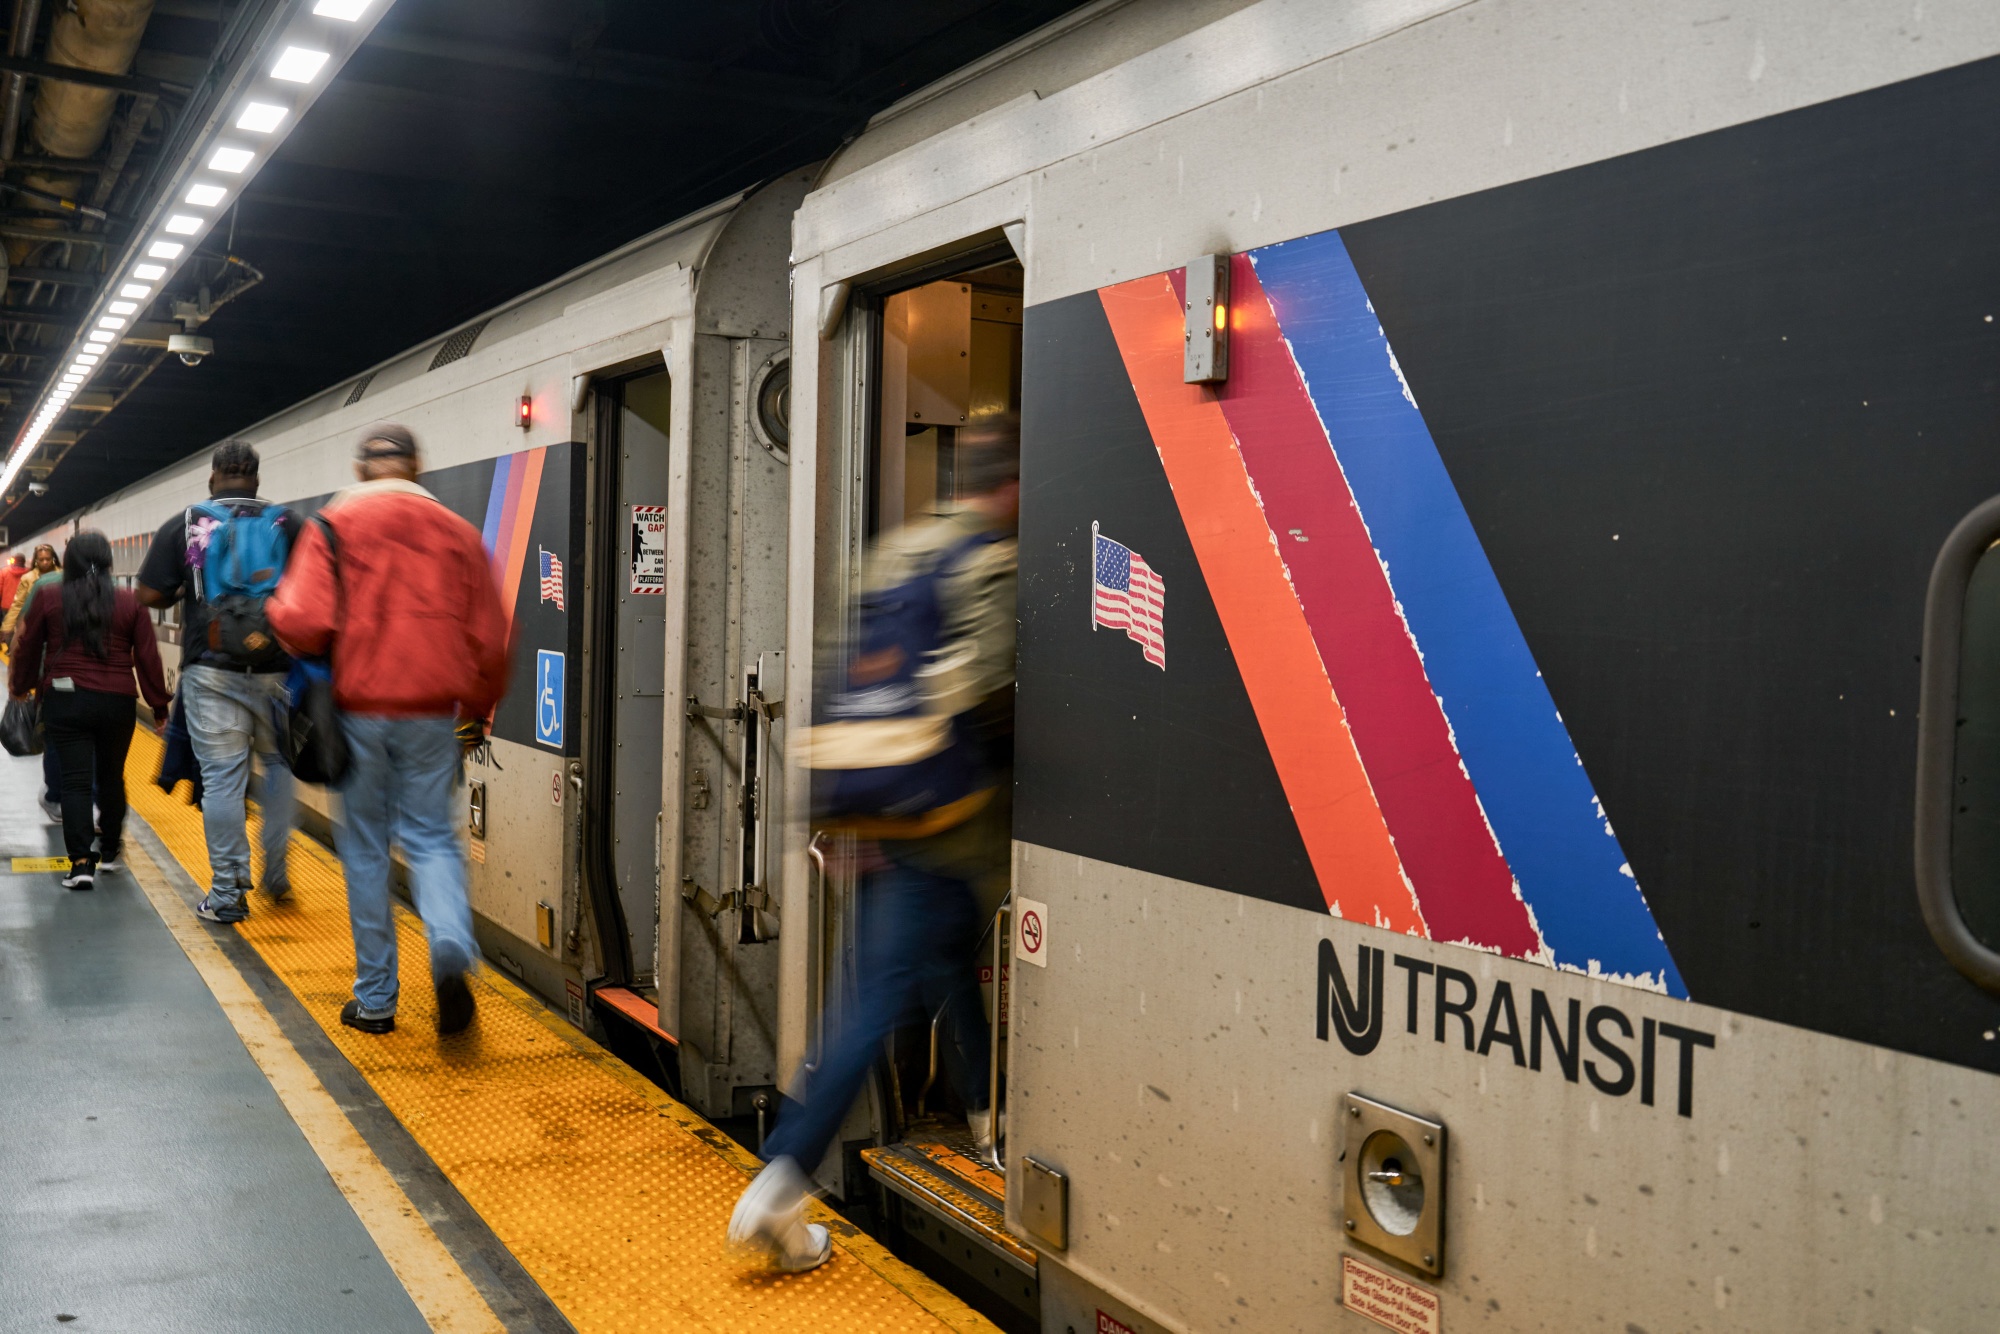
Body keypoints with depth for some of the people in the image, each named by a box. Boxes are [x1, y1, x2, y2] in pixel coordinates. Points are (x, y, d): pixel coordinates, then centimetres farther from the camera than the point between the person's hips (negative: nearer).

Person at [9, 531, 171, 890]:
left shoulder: (49, 599, 1)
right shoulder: (130, 603, 0)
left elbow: (28, 649, 11)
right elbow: (147, 658, 0)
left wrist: (20, 686, 28)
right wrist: (159, 704, 9)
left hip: (65, 701, -1)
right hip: (116, 702, 1)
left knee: (75, 780, 0)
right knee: (111, 777, 17)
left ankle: (81, 862, -9)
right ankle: (110, 851, 30)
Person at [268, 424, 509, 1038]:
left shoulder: (334, 525, -1)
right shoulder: (457, 532, 6)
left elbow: (303, 623, -13)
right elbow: (489, 638, 7)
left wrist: (275, 611, 10)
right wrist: (478, 709, 21)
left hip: (360, 708, -1)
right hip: (432, 711, 1)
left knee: (365, 848, 11)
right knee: (432, 837, 9)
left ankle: (375, 998, 16)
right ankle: (451, 949, -19)